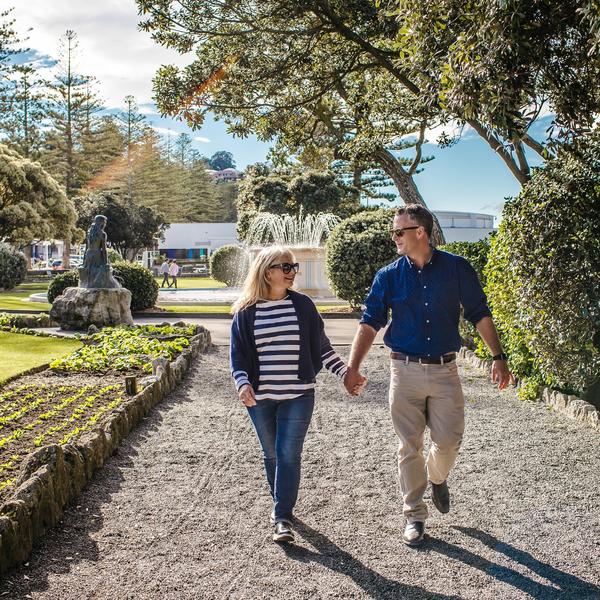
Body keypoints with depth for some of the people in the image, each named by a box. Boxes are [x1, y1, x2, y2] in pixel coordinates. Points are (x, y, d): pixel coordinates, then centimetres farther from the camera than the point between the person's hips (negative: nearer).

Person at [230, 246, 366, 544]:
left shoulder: (303, 305, 0)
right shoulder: (246, 311, -1)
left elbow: (322, 347, 7)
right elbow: (237, 353, 0)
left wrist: (347, 374, 2)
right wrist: (243, 383, -16)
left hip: (298, 395, -1)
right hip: (260, 397, 1)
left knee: (288, 454, -6)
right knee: (271, 454, 14)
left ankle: (284, 518, 0)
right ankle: (279, 504, 34)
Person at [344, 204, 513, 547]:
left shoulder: (457, 269, 0)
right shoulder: (389, 276, 1)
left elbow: (480, 315, 5)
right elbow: (370, 323, -1)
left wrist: (498, 357, -1)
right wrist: (353, 367, -11)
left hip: (444, 369, 0)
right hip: (405, 371, 0)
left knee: (449, 440, 0)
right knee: (410, 446, 4)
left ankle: (437, 478, 35)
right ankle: (415, 514, 18)